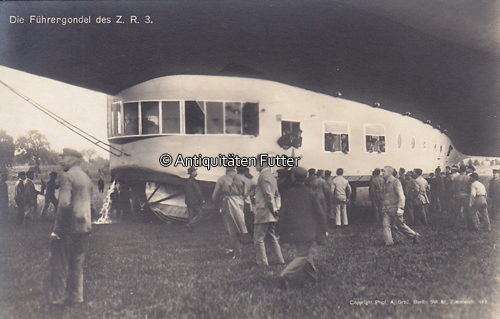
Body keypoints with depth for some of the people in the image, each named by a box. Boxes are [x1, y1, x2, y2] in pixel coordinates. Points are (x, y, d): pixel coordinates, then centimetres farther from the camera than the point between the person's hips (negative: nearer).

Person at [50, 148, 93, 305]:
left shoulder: (67, 176, -12)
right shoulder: (86, 177, 14)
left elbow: (64, 203, -21)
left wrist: (57, 229, -18)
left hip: (70, 227, -8)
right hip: (85, 227, 8)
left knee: (60, 262, 3)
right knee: (77, 263, 14)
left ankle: (58, 297, 8)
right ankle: (76, 296, 19)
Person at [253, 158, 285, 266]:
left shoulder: (263, 176, -13)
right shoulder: (272, 177, 16)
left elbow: (268, 195, -19)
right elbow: (277, 194, 19)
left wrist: (274, 209, -15)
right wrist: (276, 207, 10)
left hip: (263, 212, -10)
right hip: (271, 215, 10)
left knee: (258, 239, -4)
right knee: (272, 237, 17)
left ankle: (262, 262, -3)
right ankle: (280, 260, 19)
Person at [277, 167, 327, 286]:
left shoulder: (288, 194, -2)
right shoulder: (309, 193, -4)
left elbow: (282, 214, -2)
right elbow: (319, 212, -1)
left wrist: (281, 233, 7)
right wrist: (323, 230, 8)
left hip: (293, 231, 3)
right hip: (307, 231, -3)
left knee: (306, 253, 19)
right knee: (302, 256, 0)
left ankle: (313, 276, 29)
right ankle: (285, 275, -15)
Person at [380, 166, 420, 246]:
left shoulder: (395, 181, -11)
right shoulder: (385, 182, 12)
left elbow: (401, 196, -15)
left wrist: (400, 208, -23)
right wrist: (384, 207, 18)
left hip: (395, 208, -7)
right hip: (386, 209, 7)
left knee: (400, 225, 4)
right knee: (385, 225, -3)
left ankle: (415, 236, 23)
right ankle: (388, 243, 3)